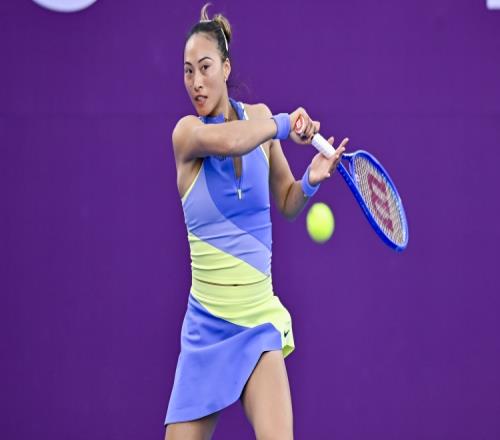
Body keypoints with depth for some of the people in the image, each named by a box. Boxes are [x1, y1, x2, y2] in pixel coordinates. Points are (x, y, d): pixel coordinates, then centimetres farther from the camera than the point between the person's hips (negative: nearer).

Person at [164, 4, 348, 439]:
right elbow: (228, 140, -29)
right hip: (206, 324, -2)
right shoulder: (187, 132, -6)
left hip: (259, 319, 2)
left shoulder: (260, 117, 5)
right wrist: (285, 125, -17)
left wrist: (311, 180, -5)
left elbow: (287, 204, 15)